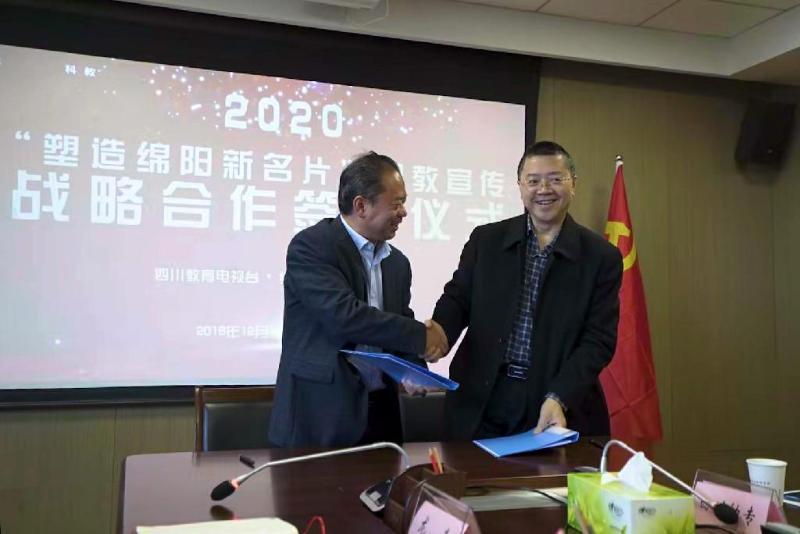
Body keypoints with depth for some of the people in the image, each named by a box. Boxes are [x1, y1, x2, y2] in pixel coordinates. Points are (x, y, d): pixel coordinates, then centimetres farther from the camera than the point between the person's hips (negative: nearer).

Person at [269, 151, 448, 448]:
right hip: (318, 415, -6)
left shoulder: (397, 262, 10)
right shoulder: (311, 246, -12)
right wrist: (421, 336, -15)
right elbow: (345, 316, -23)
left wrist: (413, 369, -6)